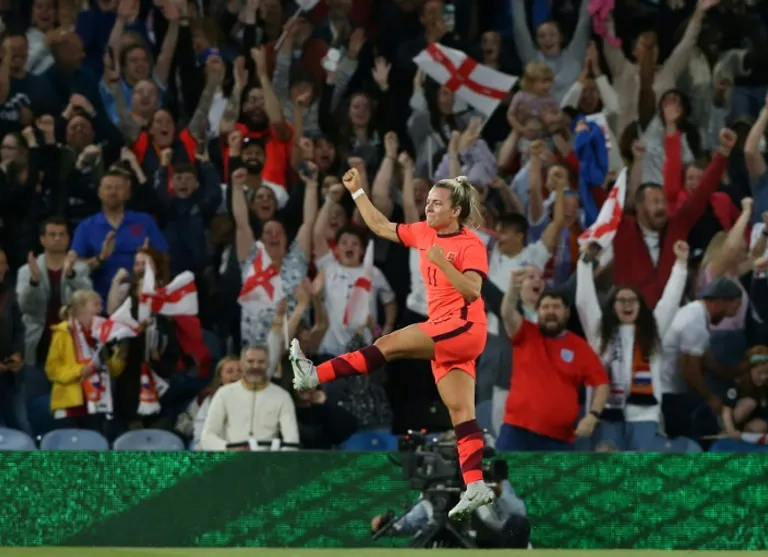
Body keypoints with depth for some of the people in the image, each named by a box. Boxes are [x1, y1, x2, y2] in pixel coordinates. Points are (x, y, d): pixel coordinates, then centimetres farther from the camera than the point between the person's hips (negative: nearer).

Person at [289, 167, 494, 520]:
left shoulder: (471, 245, -8)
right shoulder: (424, 233, 14)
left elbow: (472, 292, -19)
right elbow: (381, 227, 23)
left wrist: (442, 261, -24)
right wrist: (357, 191, 19)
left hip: (464, 326, -9)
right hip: (446, 335, 9)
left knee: (388, 345, -17)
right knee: (460, 413, -2)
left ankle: (315, 376, -20)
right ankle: (475, 487, -10)